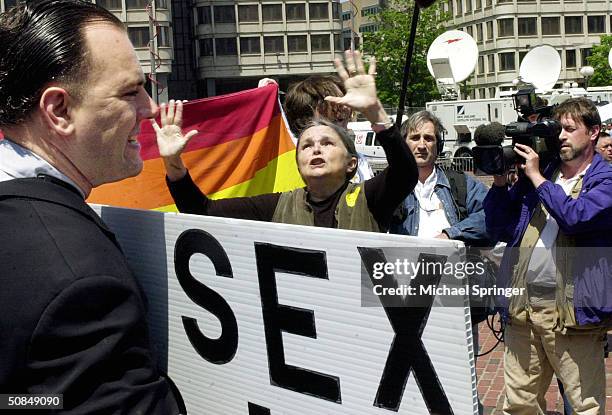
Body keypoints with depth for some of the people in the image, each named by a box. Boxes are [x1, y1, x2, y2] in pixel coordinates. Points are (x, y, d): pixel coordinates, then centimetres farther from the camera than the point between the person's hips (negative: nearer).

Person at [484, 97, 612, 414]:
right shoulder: (534, 173, 15)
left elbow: (576, 216, -20)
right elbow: (499, 228, 13)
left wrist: (537, 177, -10)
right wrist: (500, 180, 2)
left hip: (571, 309, -4)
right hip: (523, 305, 5)